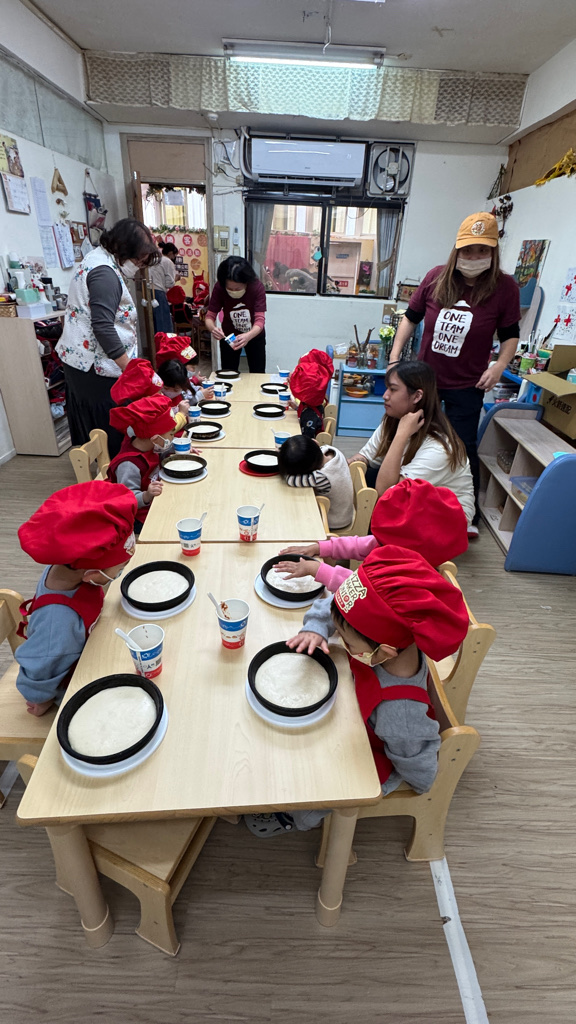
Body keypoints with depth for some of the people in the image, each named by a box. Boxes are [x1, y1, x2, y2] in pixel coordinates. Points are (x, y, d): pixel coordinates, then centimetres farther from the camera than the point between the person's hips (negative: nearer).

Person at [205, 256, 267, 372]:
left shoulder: (257, 287, -25)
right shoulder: (219, 288, -21)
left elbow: (260, 319, -31)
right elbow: (210, 316, -21)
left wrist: (248, 336, -51)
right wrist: (213, 328, -45)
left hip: (254, 335, 0)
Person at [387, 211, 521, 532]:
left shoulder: (505, 288, -8)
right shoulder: (437, 277, -5)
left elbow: (511, 334, 2)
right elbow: (411, 317, 8)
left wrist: (500, 366, -15)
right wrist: (395, 355, 0)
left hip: (466, 387, -3)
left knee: (464, 449, 2)